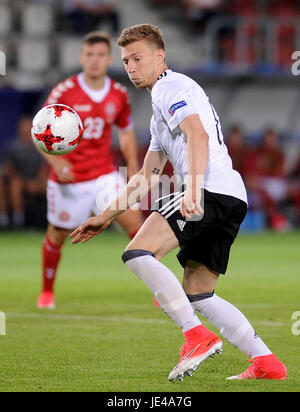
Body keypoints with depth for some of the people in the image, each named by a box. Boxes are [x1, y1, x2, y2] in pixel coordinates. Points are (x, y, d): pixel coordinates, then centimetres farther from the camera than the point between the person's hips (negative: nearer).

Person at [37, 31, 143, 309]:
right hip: (67, 179, -2)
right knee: (56, 236, 11)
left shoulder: (119, 95, 0)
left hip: (104, 176, 2)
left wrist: (133, 170, 8)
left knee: (135, 223, -14)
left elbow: (126, 133, 16)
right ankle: (47, 292, 34)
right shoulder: (64, 92, -11)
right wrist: (57, 163, -22)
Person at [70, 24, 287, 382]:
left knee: (137, 253, -19)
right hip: (231, 201, 10)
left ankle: (197, 336, -23)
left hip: (212, 189, -10)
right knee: (197, 295, 12)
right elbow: (147, 176, 36)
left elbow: (198, 135, -18)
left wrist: (193, 191, -30)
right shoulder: (160, 107, 33)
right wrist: (107, 216, 34)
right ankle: (267, 363, 7)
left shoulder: (170, 87, 1)